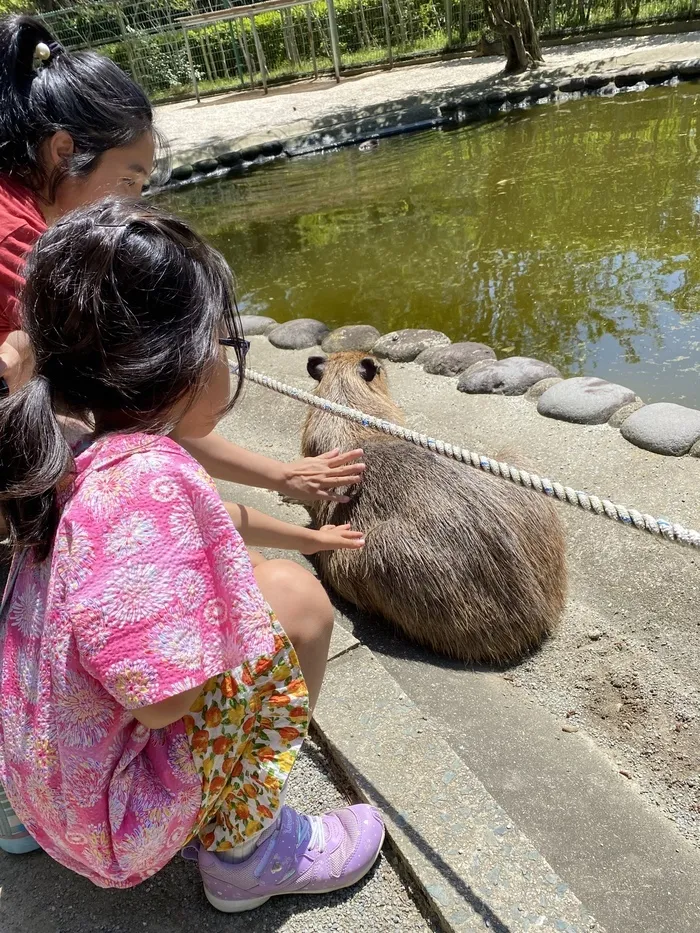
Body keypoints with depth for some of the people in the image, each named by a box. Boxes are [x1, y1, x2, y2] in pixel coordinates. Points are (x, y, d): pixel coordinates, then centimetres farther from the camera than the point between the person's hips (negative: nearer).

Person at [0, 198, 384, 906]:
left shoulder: (85, 462, -2)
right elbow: (160, 696, -34)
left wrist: (309, 536, 29)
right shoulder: (149, 477, -32)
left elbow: (212, 521, 16)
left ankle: (206, 815, 20)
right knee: (295, 598, -13)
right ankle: (244, 848, 2)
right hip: (112, 817, -8)